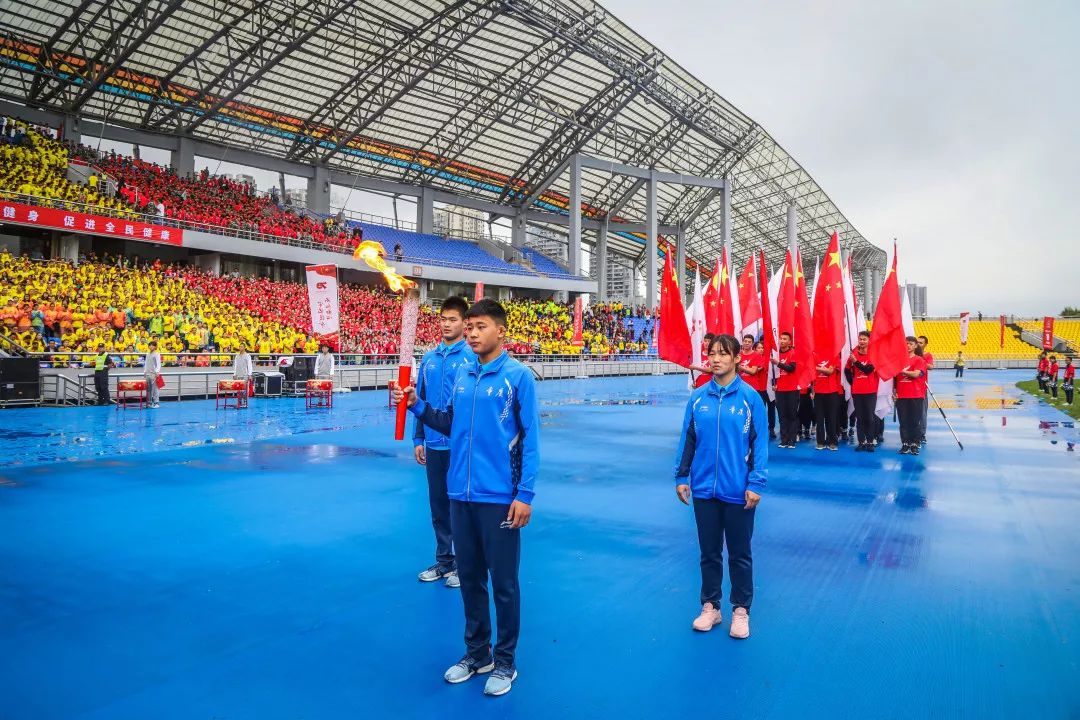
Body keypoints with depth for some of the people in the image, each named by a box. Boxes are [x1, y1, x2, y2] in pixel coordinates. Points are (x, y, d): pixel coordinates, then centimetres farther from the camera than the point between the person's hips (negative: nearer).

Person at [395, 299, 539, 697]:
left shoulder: (518, 376, -9)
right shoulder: (462, 374, 7)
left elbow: (530, 439, -10)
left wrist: (525, 494, -13)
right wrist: (417, 406, 1)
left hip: (499, 497, -5)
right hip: (461, 494, 6)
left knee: (503, 582, 7)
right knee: (469, 578, 17)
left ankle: (505, 662, 25)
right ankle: (477, 652, 35)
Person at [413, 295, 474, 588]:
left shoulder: (474, 357, -7)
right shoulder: (428, 358, 7)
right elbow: (420, 399, 12)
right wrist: (418, 439, 9)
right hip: (434, 444, 5)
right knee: (438, 504, 13)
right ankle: (443, 561, 28)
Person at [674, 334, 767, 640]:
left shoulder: (750, 397, -8)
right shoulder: (697, 397, 0)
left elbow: (760, 443, -6)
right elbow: (687, 439, 5)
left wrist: (756, 484, -10)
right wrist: (681, 477, 5)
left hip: (738, 491, -2)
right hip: (703, 488, 3)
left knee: (740, 554, 12)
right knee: (709, 552, 15)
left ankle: (741, 610, 29)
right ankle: (710, 606, 31)